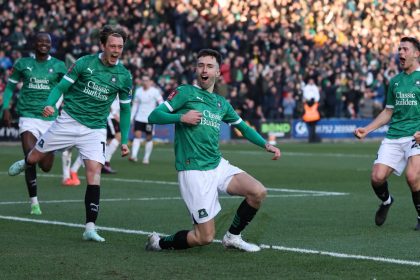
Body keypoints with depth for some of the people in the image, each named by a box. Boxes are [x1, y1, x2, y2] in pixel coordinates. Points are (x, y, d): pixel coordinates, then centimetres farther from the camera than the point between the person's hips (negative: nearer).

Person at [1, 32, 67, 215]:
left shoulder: (58, 66, 5)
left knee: (46, 166, 3)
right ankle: (34, 202, -4)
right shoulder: (23, 64, 6)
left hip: (50, 119, 1)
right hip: (28, 116, -1)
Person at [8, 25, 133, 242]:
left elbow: (125, 109, 10)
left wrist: (124, 140, 5)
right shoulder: (84, 63, -7)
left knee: (94, 171, -17)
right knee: (35, 156, 10)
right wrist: (50, 104, -22)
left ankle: (90, 228, -16)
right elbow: (61, 87, -2)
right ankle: (24, 164, 51)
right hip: (68, 121, 0)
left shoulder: (124, 76, -1)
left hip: (95, 130, 0)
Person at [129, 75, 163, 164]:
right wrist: (131, 117, 13)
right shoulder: (138, 91, 9)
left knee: (149, 138, 2)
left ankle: (146, 158, 11)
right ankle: (134, 156, -19)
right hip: (139, 118, 3)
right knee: (137, 135, -11)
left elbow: (161, 103, -7)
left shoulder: (155, 91, -4)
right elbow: (135, 105, 16)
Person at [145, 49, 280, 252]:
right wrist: (181, 117, -20)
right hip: (194, 172, -6)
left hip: (218, 166, 6)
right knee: (205, 237, -10)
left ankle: (232, 237, 11)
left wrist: (266, 145, 16)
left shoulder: (222, 103, 17)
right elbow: (153, 116, -7)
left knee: (258, 192, -12)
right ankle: (159, 243, 16)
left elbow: (243, 127, 29)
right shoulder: (185, 92, -2)